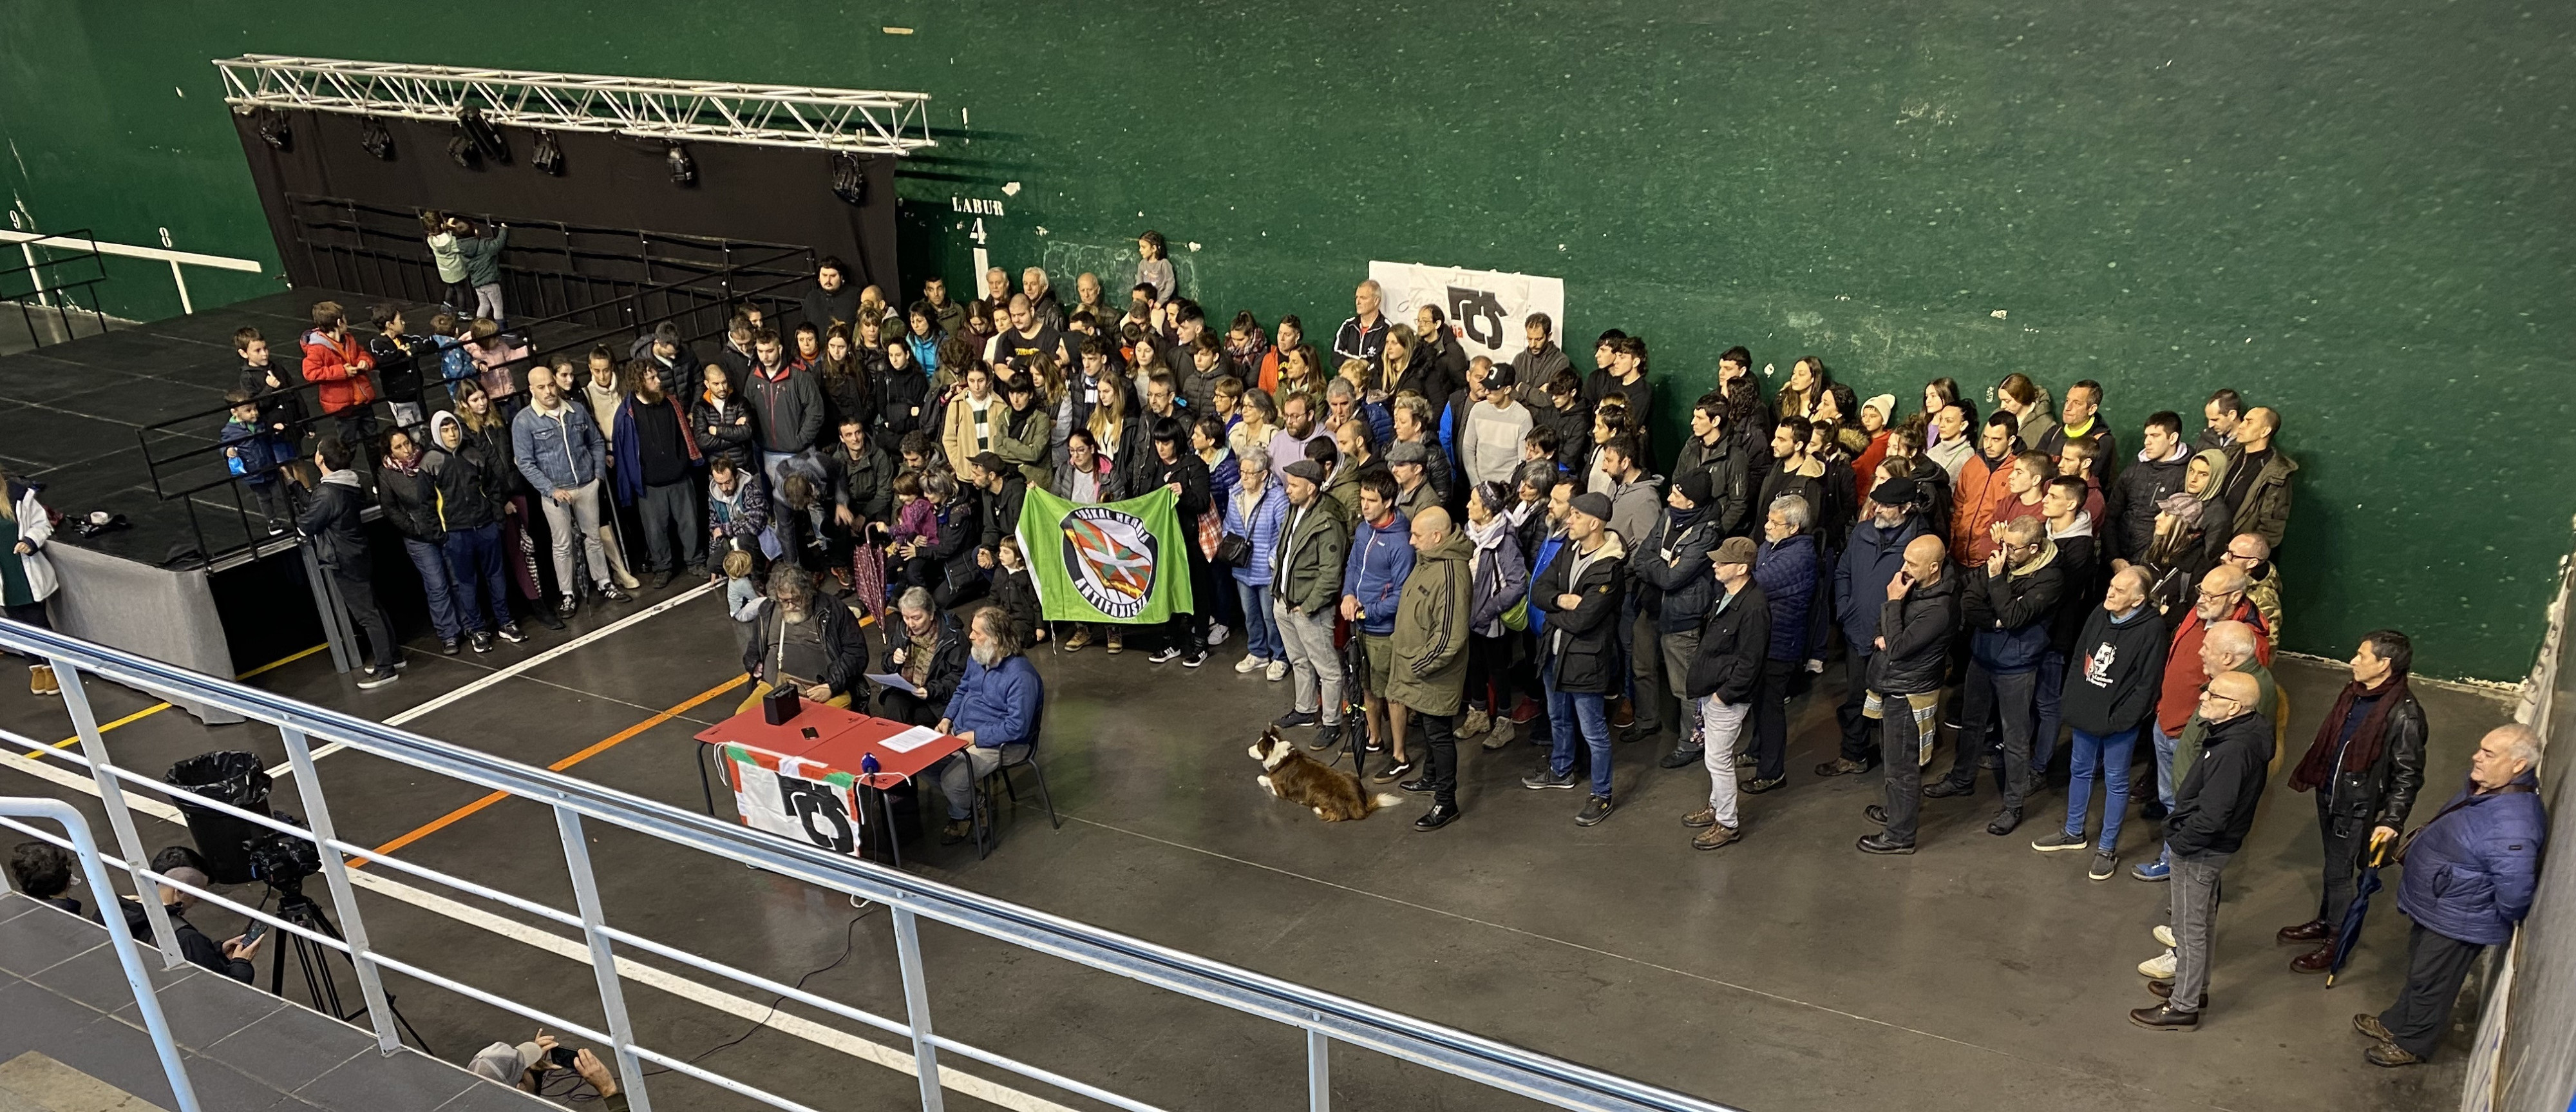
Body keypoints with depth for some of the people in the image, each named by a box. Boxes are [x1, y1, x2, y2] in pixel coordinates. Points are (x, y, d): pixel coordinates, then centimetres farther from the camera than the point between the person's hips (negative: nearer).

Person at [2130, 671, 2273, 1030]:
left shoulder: (2233, 751, -33)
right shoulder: (2249, 731, -2)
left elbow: (2211, 815, -30)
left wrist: (2180, 842, -15)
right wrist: (2181, 830, 14)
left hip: (2200, 850, -10)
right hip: (2214, 845, 10)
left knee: (2190, 929, 4)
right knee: (2203, 920, 24)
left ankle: (2183, 1007, 17)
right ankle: (2195, 986, 41)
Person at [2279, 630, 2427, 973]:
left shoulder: (2404, 714, -23)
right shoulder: (2354, 693, 0)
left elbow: (2408, 775, -20)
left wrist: (2392, 821, -24)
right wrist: (2306, 774, 21)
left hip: (2358, 807, -7)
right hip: (2329, 795, 7)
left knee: (2339, 873, 4)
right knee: (2334, 866, 23)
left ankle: (2336, 943, 20)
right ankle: (2324, 922, 39)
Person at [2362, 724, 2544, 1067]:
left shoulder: (2512, 822, -37)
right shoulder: (2481, 787, -6)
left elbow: (2515, 890, -33)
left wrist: (2503, 922, -15)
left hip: (2458, 922, -9)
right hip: (2434, 907, 9)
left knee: (2429, 981, 12)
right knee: (2418, 969, 27)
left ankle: (2413, 1044, 33)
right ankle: (2396, 1023, 47)